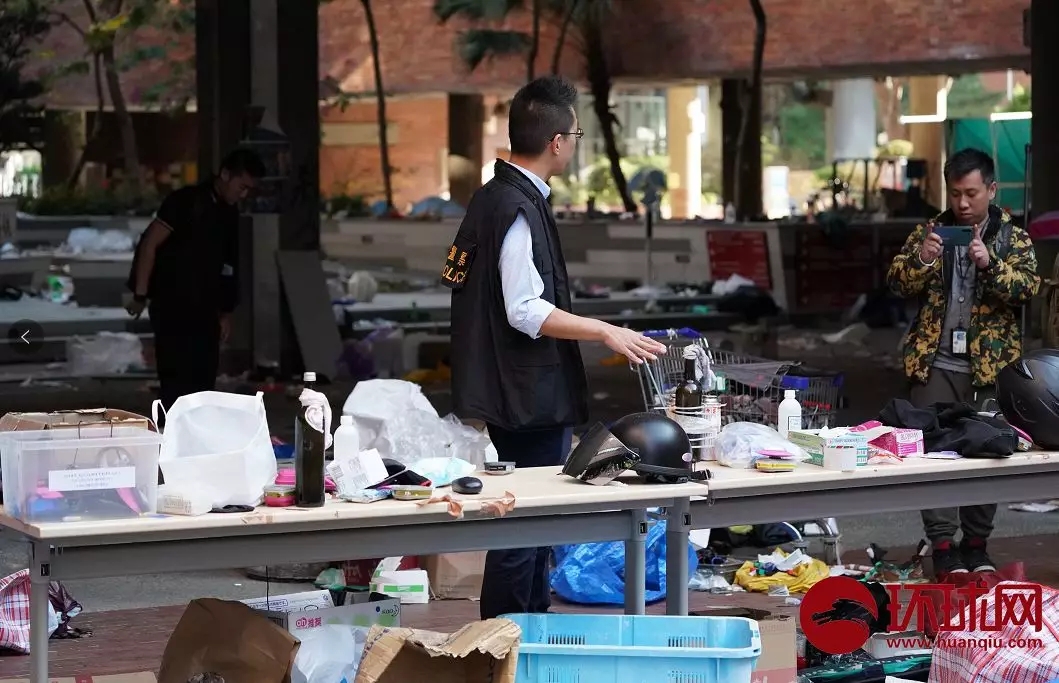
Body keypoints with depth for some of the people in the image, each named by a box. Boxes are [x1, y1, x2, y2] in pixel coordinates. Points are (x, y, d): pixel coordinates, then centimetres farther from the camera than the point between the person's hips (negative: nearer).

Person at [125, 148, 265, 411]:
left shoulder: (229, 214, 10)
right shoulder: (187, 202, -12)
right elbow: (149, 244, -14)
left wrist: (225, 312, 19)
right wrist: (140, 295, -15)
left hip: (204, 308, 8)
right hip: (171, 305, -7)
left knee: (204, 375, 8)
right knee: (176, 376, -10)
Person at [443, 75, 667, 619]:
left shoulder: (492, 198, 12)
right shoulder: (518, 210, -19)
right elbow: (527, 312, -24)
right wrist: (605, 332, -21)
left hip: (520, 392, 11)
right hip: (529, 395, -11)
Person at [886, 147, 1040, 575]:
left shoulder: (1013, 238, 4)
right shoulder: (929, 232, 7)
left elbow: (1028, 287, -9)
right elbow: (898, 284, -1)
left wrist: (990, 263, -26)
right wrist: (920, 260, -21)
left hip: (991, 365, 0)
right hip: (935, 363, 1)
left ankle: (976, 543, 16)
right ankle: (942, 544, 5)